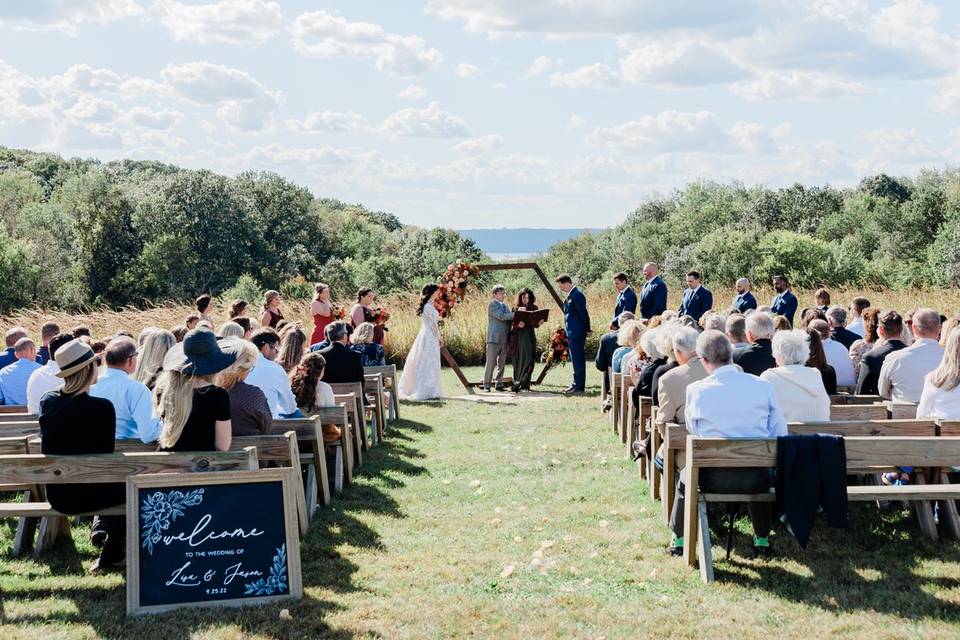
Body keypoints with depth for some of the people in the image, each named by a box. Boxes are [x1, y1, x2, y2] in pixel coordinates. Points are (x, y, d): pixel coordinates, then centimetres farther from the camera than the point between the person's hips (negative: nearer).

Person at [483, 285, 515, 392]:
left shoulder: (505, 306, 20)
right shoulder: (492, 305, -5)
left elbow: (510, 318, 12)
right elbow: (501, 316, -18)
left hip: (504, 338, 7)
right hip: (494, 338, -7)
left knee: (501, 363, 8)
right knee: (490, 363, -6)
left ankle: (499, 384, 12)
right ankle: (486, 385, -2)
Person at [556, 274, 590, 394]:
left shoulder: (577, 295, -17)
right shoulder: (570, 295, 14)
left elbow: (583, 313, -17)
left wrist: (587, 329, -11)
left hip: (576, 333, -10)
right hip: (572, 333, 10)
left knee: (577, 359, -7)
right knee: (576, 359, 14)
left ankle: (579, 386, -4)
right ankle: (577, 384, 20)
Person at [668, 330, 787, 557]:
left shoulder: (695, 390, -9)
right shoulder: (763, 386, -6)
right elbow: (779, 434, -1)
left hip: (714, 478, -1)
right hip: (756, 479, 2)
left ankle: (679, 540, 40)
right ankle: (762, 541, 44)